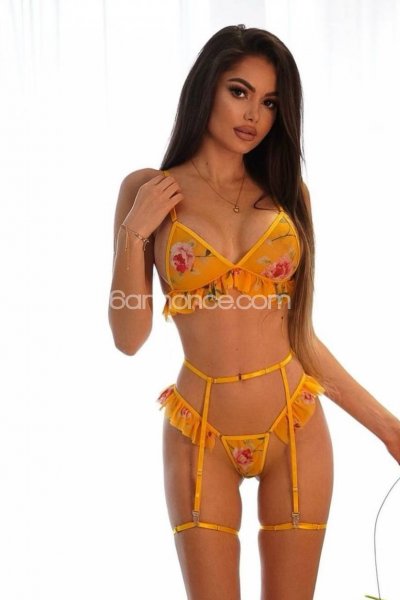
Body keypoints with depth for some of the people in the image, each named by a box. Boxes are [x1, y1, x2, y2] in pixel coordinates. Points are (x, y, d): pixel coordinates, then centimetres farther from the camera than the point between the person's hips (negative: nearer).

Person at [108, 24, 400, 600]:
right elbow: (129, 336, -3)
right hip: (201, 435, -2)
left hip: (296, 427, 2)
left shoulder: (288, 191, 5)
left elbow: (298, 332, 7)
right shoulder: (148, 190, 0)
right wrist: (134, 233, -14)